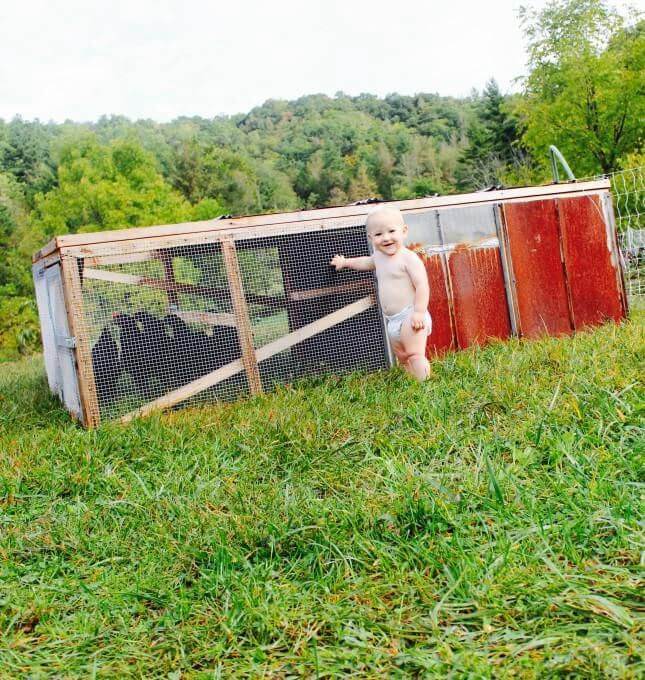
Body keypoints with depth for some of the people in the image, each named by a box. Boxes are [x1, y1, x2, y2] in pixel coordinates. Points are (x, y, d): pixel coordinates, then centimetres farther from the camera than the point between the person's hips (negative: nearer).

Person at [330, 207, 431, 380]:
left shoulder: (409, 258, -13)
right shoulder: (378, 257, 12)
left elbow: (422, 285, -19)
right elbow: (367, 262, 37)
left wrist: (419, 312, -27)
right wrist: (345, 262, 45)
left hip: (410, 317, -9)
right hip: (392, 321, 9)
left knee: (415, 355, -16)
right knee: (403, 359, 10)